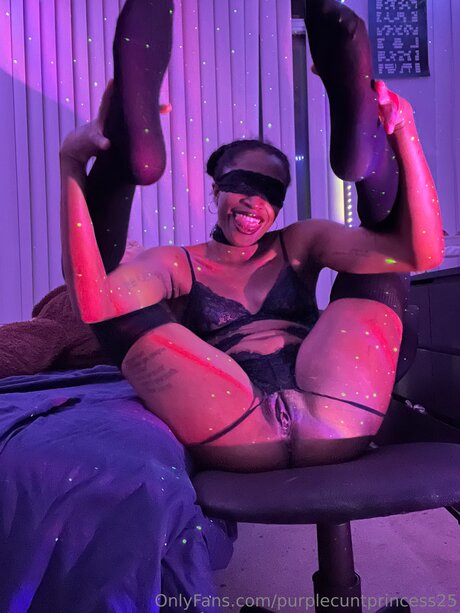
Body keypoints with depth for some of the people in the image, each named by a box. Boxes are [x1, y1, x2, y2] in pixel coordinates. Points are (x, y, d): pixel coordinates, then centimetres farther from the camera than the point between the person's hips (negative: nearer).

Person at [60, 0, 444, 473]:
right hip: (237, 436, -1)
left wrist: (403, 131, -10)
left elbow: (422, 254, 2)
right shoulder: (176, 265, 13)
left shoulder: (298, 244, 18)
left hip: (332, 426, 2)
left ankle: (360, 128, -25)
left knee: (388, 241, 2)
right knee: (113, 288, -9)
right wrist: (72, 163, -17)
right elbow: (92, 304, -12)